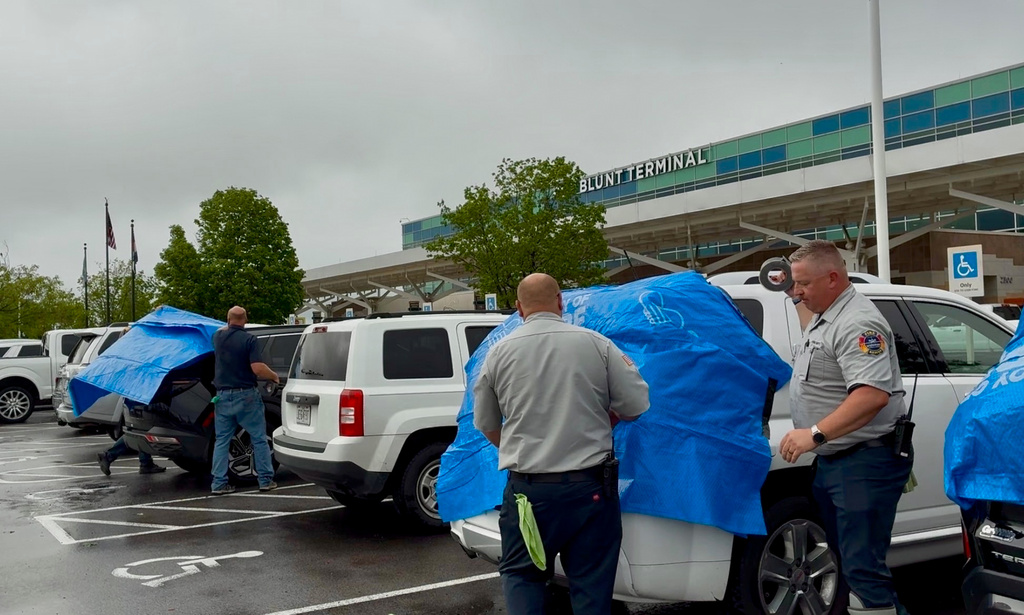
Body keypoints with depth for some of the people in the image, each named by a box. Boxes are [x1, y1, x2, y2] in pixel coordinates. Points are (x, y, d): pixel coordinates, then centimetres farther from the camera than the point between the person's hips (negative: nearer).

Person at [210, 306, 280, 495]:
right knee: (259, 438, 7)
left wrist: (229, 327, 50)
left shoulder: (219, 336, 3)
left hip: (223, 395, 4)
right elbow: (258, 368, -19)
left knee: (221, 440, 9)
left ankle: (219, 483, 7)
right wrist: (274, 376, -1)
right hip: (245, 395, -4)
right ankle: (265, 480, 9)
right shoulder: (248, 339, -11)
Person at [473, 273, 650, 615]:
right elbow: (636, 406, -1)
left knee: (519, 574, 18)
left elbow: (485, 425, 12)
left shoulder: (499, 352, 1)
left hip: (527, 487, 1)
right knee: (591, 581, 10)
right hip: (590, 486, 0)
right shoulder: (596, 344, -3)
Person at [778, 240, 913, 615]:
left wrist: (815, 433, -35)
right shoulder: (825, 317, 11)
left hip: (866, 461, -11)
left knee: (862, 567, -11)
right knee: (845, 554, 19)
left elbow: (873, 395, -31)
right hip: (832, 458, 11)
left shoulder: (857, 323, -20)